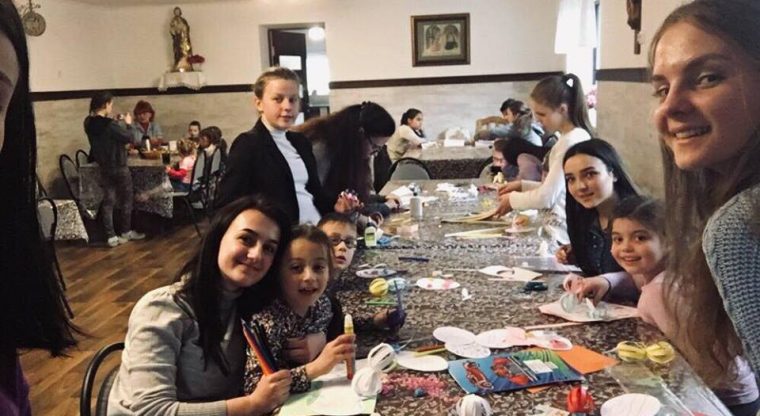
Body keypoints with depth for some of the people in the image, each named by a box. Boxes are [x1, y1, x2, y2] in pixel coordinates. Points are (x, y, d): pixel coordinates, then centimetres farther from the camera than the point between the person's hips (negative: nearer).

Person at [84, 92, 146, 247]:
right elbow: (128, 137, -13)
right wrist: (128, 124, 2)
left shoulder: (89, 123, -1)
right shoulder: (110, 125, -24)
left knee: (108, 201, 9)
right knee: (126, 199, 11)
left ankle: (111, 236, 10)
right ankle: (126, 232, 21)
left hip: (103, 167, 7)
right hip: (118, 167, -7)